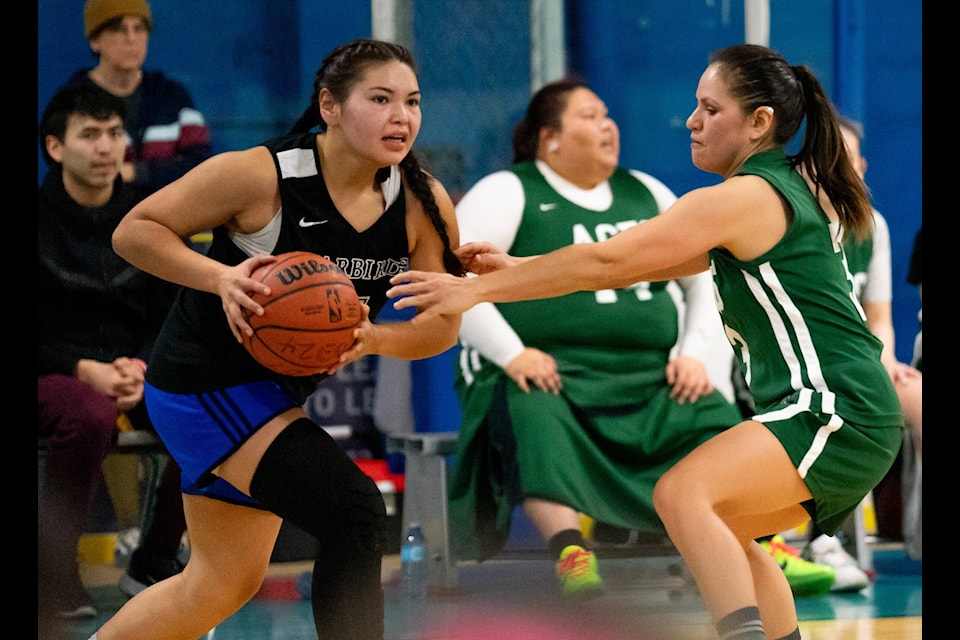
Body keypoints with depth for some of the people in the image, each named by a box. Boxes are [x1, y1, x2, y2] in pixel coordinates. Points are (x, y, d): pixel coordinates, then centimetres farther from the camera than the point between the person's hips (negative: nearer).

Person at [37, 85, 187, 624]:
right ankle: (54, 579, -24)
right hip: (53, 376, -5)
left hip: (132, 375, 5)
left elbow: (169, 320, 11)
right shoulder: (42, 220, -5)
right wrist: (85, 372, -20)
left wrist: (139, 370, -10)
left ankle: (155, 560, -5)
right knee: (90, 416, -40)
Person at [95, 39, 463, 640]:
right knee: (355, 516, -23)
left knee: (223, 584, 19)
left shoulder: (424, 203, -9)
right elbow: (135, 230, -14)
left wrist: (372, 338, -24)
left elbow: (443, 324, -3)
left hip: (279, 390, 8)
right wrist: (221, 277, -29)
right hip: (207, 381, -8)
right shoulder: (261, 175, -22)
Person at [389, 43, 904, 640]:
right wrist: (517, 268, 16)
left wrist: (477, 289, -9)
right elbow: (641, 264, 20)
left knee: (682, 494, -26)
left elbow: (607, 263, -14)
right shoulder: (786, 189, 18)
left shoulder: (742, 199, -13)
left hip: (838, 412, -11)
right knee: (723, 531, 25)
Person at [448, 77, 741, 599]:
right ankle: (569, 553, -52)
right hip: (545, 377, -5)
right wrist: (510, 353, -19)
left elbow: (704, 277, 24)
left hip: (648, 381, 5)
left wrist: (694, 353, 6)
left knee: (722, 425, -21)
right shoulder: (508, 194, 4)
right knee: (536, 420, -39)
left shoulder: (647, 194, 20)